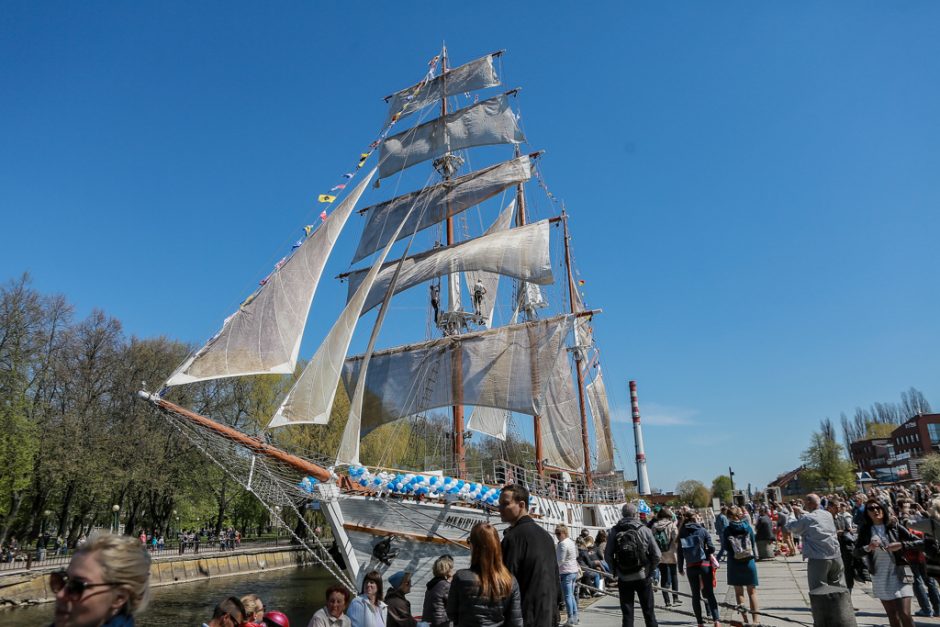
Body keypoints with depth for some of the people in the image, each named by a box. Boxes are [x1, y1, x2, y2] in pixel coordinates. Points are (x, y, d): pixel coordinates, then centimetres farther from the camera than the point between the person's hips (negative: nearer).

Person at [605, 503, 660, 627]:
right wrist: (651, 570, 7)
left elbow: (608, 556, -5)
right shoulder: (644, 530, -7)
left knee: (627, 613, 9)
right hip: (642, 576, -1)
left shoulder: (614, 531, -4)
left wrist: (615, 571, 8)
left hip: (623, 579, 1)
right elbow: (656, 554, -6)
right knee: (649, 612, 12)